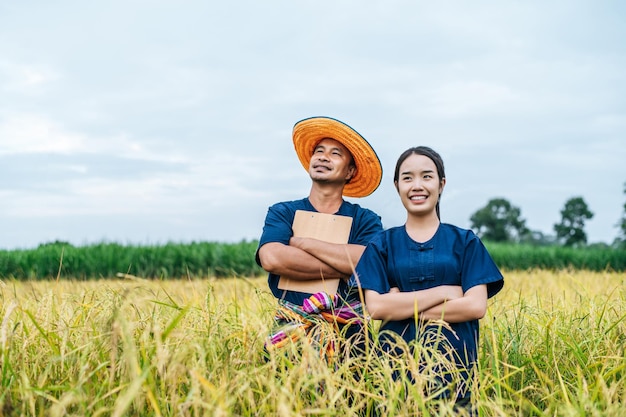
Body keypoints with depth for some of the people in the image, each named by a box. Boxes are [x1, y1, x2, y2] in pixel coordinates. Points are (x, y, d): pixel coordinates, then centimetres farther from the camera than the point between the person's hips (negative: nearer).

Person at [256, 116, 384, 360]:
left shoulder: (365, 220, 11)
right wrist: (343, 270, -9)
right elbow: (271, 258, -9)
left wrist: (300, 243, -5)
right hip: (291, 326, 0)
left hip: (348, 330, 0)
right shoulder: (282, 213, 12)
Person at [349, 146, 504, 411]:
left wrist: (402, 309, -9)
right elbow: (374, 306, -6)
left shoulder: (465, 242, 6)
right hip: (395, 359, 0)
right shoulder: (382, 245, 7)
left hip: (453, 362, 0)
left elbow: (476, 306, -5)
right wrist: (443, 292, -11)